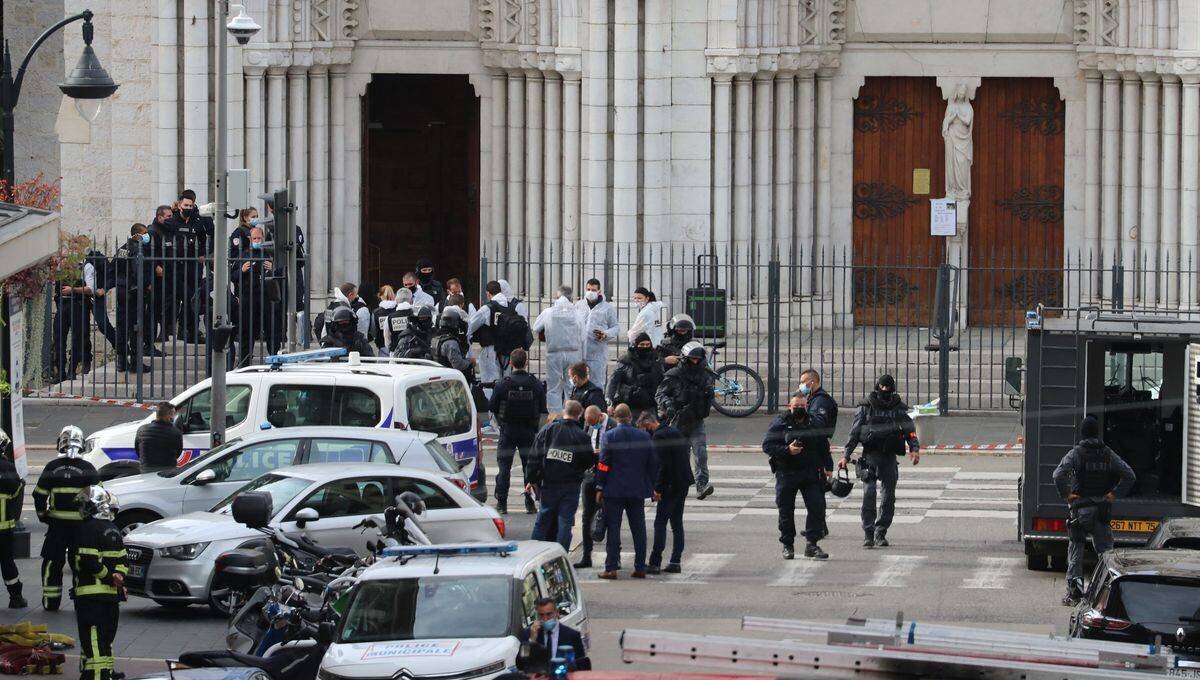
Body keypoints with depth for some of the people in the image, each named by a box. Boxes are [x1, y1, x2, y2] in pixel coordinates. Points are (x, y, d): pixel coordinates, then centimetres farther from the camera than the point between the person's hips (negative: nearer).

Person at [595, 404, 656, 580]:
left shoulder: (609, 436, -7)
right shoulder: (644, 437, 3)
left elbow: (603, 464, -8)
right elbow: (652, 464, 7)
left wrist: (600, 488, -3)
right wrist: (653, 488, 14)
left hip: (614, 490, -3)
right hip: (637, 490, 3)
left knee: (613, 528, 0)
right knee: (638, 529, 8)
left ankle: (611, 568, -3)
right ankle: (640, 567, 9)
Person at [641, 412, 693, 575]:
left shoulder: (658, 436, -13)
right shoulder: (674, 432, 15)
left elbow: (662, 464, -20)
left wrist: (658, 488, -15)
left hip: (671, 486, -9)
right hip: (683, 483, 9)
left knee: (660, 524, -6)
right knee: (677, 523, 12)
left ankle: (655, 563, -8)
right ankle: (675, 561, 13)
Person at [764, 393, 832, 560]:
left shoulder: (814, 424, 9)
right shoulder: (779, 424, -1)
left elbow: (824, 448, 19)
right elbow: (767, 445, -6)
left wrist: (828, 468, 12)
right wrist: (787, 450, -19)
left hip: (811, 474, 2)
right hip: (786, 474, -2)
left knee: (817, 507, -7)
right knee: (786, 511, 4)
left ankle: (811, 544, -1)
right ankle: (788, 545, 16)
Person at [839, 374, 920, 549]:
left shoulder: (899, 408, 8)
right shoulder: (866, 408, 4)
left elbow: (910, 430, 3)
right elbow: (854, 433, 5)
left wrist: (915, 449, -14)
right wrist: (846, 456, 0)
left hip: (890, 457, 2)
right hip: (870, 456, -2)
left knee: (889, 496, 3)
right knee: (869, 493, -15)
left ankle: (881, 534, 13)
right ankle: (868, 533, -13)